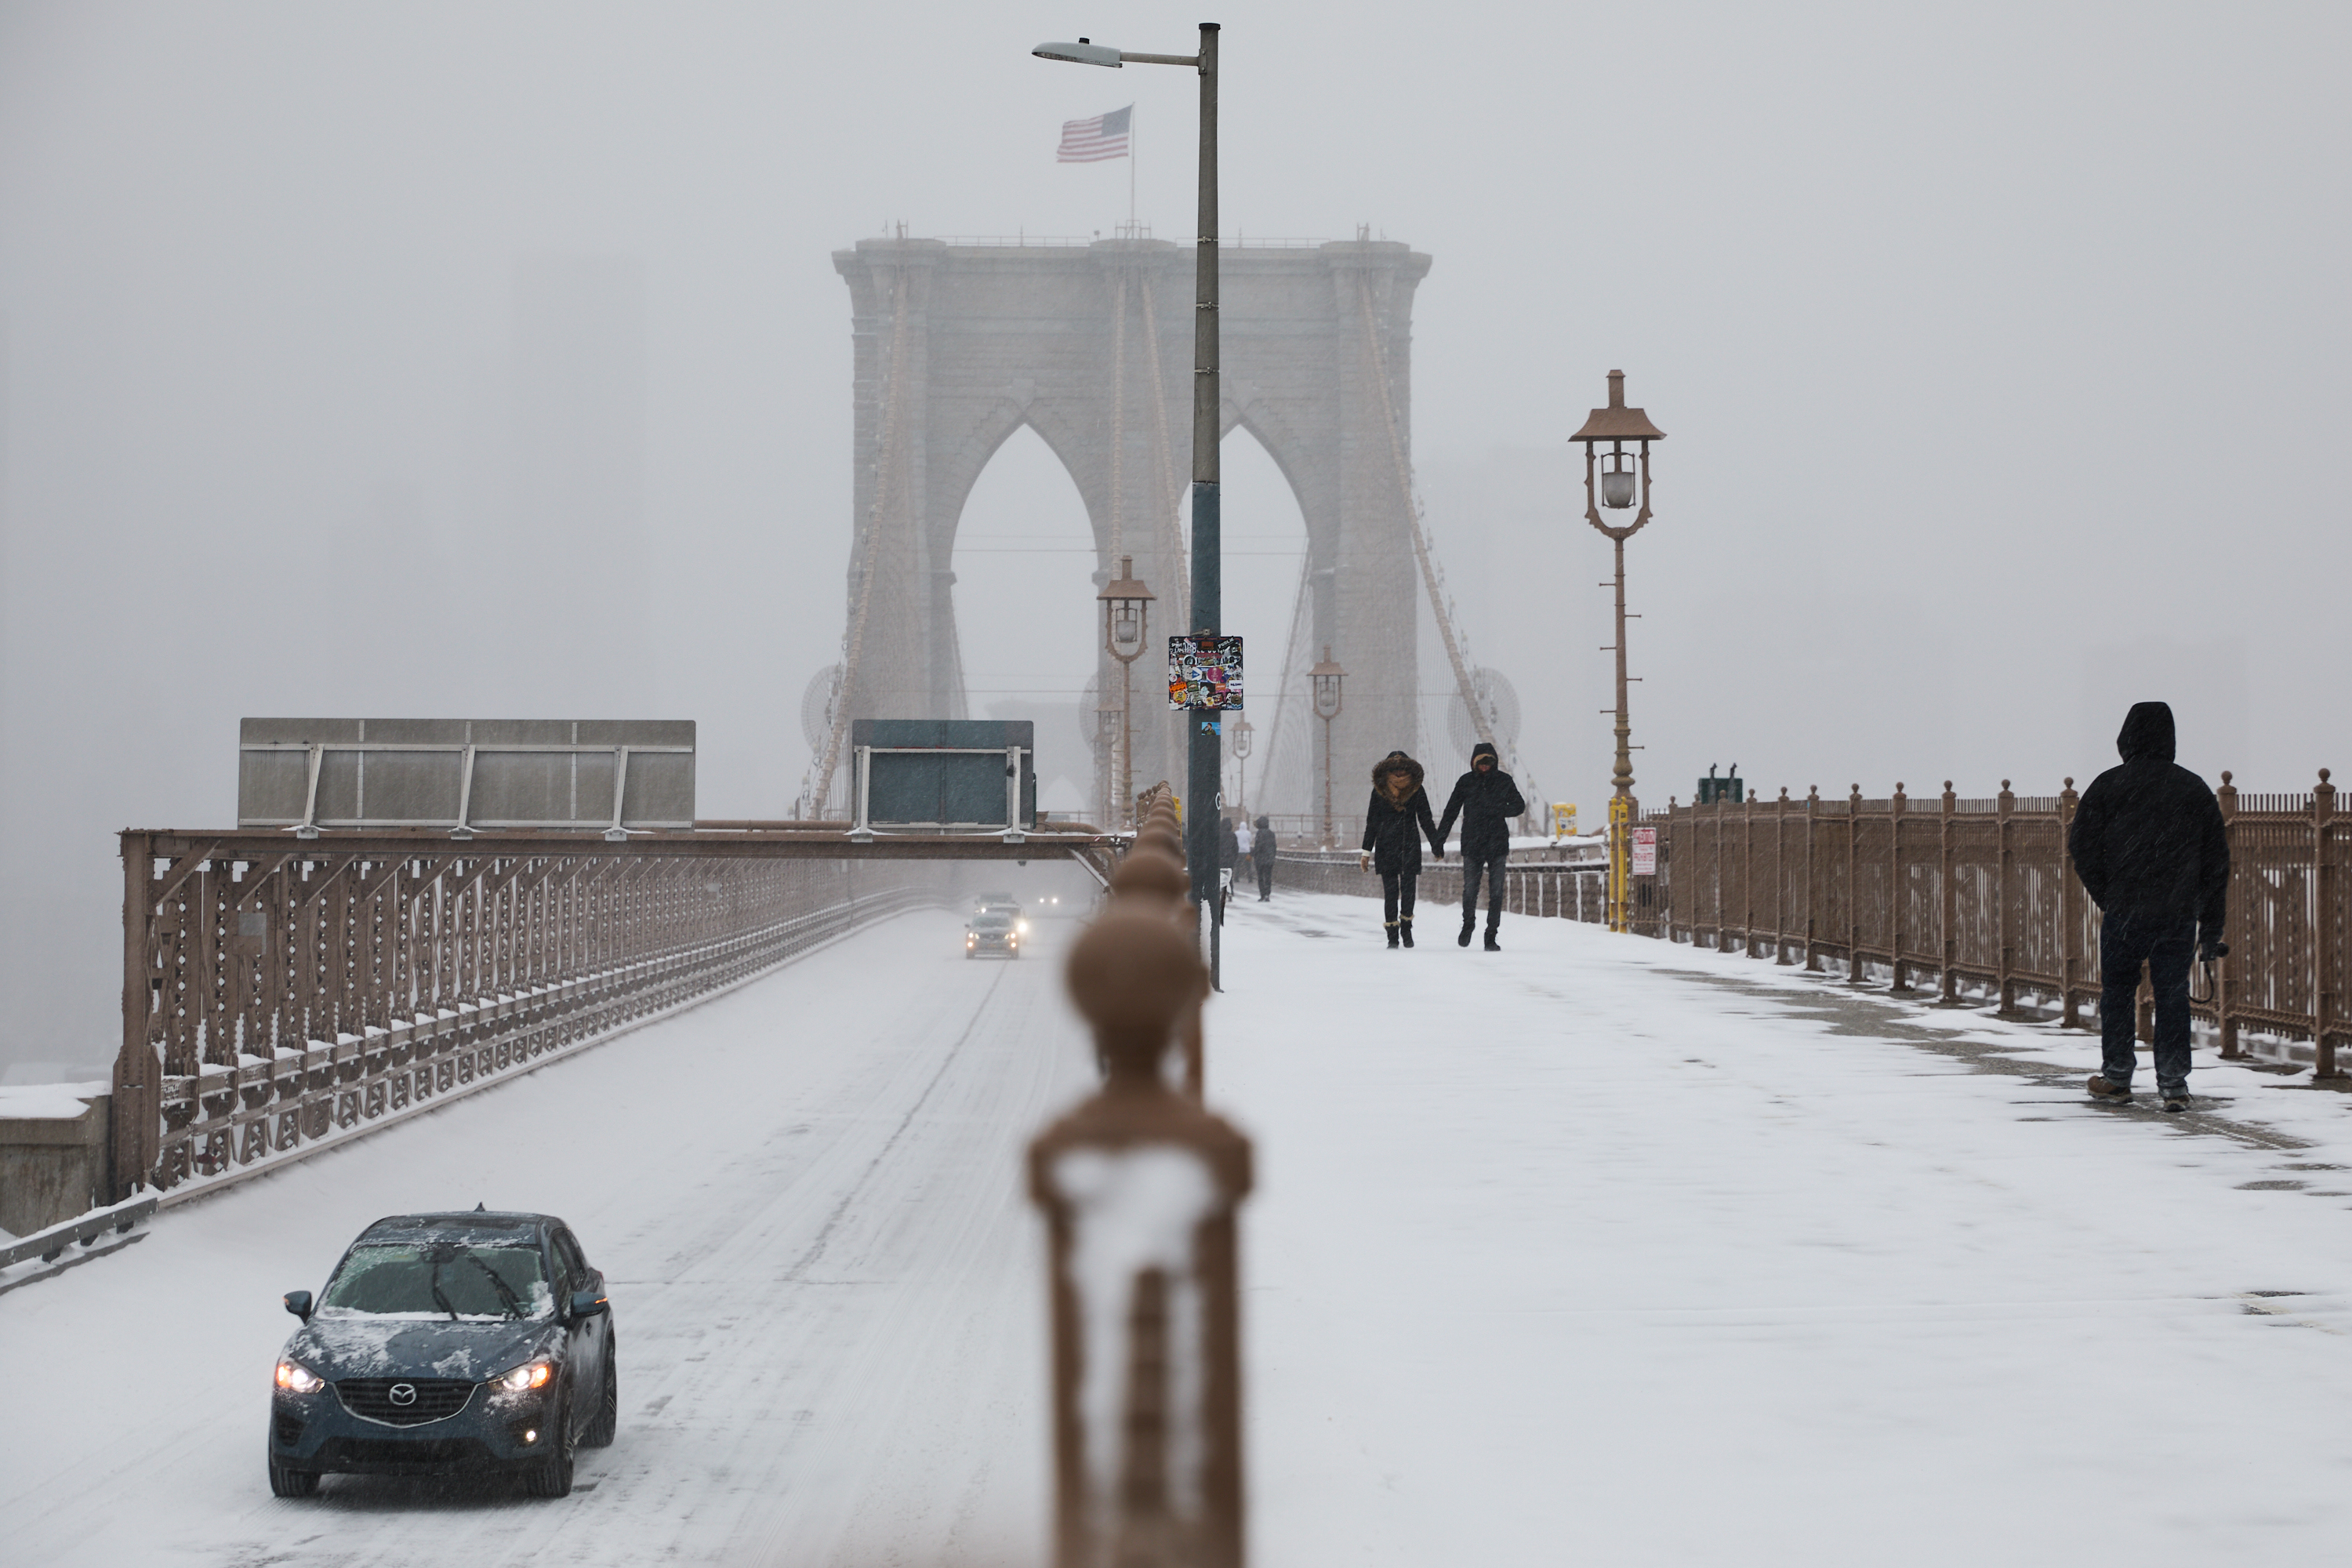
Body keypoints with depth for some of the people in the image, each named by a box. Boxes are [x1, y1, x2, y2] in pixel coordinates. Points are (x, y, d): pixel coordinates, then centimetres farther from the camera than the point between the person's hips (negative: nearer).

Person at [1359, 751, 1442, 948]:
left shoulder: (1416, 790, 4)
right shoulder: (1379, 790, 4)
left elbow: (1426, 820, 10)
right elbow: (1372, 822, 8)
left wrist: (1436, 844, 6)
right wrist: (1366, 851, 7)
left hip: (1410, 846, 0)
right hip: (1386, 847, 0)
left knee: (1408, 889, -5)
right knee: (1390, 891, -4)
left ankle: (1406, 930, 14)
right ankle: (1392, 936, 1)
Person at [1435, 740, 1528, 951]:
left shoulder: (1503, 781, 5)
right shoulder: (1466, 782, 5)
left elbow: (1519, 806, 9)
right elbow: (1451, 811, 8)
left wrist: (1500, 810, -12)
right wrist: (1439, 839, 2)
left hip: (1497, 844, 0)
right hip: (1472, 844, 0)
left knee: (1496, 892, -3)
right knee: (1470, 890, -3)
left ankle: (1491, 936, 2)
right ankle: (1468, 924, 23)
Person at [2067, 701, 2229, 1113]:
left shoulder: (2108, 786, -2)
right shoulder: (2195, 789, 8)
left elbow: (2082, 847, -3)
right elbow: (2216, 861, 9)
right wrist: (2212, 927, 12)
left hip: (2126, 912, -2)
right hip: (2180, 915, 2)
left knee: (2118, 990, 11)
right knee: (2173, 995, 5)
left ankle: (2116, 1076, 15)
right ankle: (2174, 1083, 1)